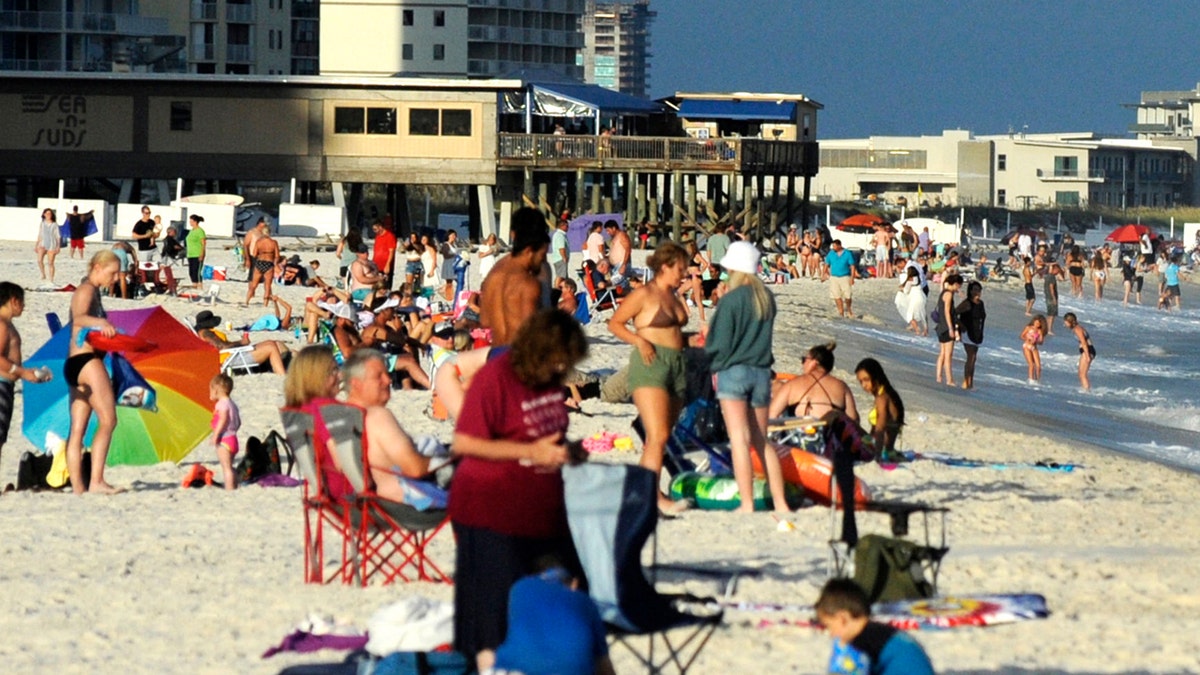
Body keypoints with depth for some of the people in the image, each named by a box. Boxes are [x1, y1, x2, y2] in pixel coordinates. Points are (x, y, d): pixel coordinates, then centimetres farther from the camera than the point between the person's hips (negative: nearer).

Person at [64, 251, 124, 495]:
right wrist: (100, 323, -45)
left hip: (75, 365, 11)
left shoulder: (92, 291, 22)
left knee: (78, 429, 5)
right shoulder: (86, 290, -8)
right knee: (108, 420, -17)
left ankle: (77, 487, 3)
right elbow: (79, 318, -27)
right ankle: (96, 481, -25)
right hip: (86, 360, -11)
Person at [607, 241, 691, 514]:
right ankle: (653, 495, -21)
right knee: (658, 435, -17)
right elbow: (615, 323, -5)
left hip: (677, 365, 8)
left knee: (660, 436, 7)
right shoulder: (644, 294, -6)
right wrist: (639, 340, -17)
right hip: (651, 364, -8)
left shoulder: (674, 296, 18)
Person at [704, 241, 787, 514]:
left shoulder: (731, 300, -13)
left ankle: (746, 504, -10)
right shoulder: (767, 298, 5)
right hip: (762, 371, 6)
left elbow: (719, 343, -10)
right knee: (762, 441, 14)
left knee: (739, 440, -6)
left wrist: (716, 367, 6)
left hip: (734, 371, -6)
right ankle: (780, 502, 12)